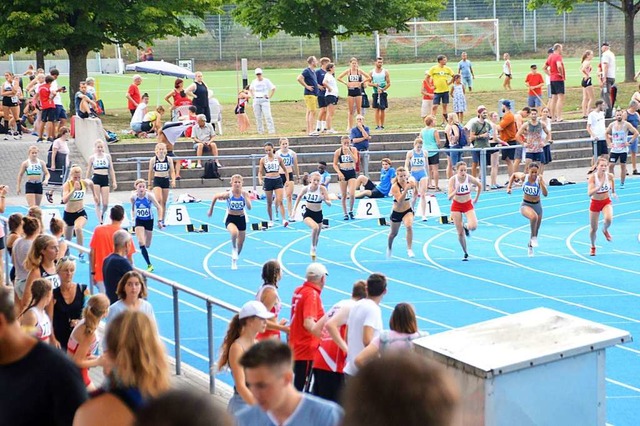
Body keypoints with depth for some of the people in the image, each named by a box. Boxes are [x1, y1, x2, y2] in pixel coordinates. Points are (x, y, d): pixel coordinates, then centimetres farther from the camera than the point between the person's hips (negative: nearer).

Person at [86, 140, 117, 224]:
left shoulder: (107, 156, 8)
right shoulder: (92, 157, 5)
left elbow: (111, 170, 10)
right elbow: (88, 171, 10)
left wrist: (114, 182, 3)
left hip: (105, 179, 1)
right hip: (96, 179, -1)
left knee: (105, 204, -2)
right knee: (98, 202, -5)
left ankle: (102, 214, 30)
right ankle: (100, 222, -2)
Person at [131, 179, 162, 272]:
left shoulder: (149, 195, -21)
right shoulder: (133, 197, -14)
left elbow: (159, 207, -16)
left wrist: (159, 220, -20)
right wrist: (133, 217, 4)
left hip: (149, 220, 0)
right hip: (139, 221, 0)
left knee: (147, 245, 10)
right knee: (141, 243, -18)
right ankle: (149, 265, -12)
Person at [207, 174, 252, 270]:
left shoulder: (245, 194, -12)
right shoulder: (228, 194, -17)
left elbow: (249, 207, -21)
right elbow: (215, 197, 1)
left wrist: (245, 196, -31)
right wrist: (211, 209, 8)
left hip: (241, 219, 3)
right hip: (230, 218, -3)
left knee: (240, 244, 11)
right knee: (234, 232, -37)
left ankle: (234, 261, 37)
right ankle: (234, 249, -8)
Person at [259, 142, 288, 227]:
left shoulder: (278, 158, 2)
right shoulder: (263, 160, 1)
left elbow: (285, 169, 11)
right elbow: (260, 172, 5)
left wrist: (287, 179, 4)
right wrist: (260, 180, -13)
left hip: (277, 180, -1)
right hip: (268, 181, 1)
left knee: (280, 201, -12)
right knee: (269, 203, 7)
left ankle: (284, 220, -18)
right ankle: (271, 220, 21)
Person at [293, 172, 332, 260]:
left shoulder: (322, 189, -17)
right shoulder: (306, 188, -13)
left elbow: (329, 204, -19)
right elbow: (299, 196, 10)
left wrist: (325, 200, -40)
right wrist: (295, 209, 12)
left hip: (318, 214, 1)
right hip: (308, 214, -1)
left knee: (317, 235, 14)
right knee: (315, 227, -30)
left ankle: (314, 250, 42)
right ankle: (313, 248, -11)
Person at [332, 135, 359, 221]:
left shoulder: (353, 149, 0)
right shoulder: (338, 151, -2)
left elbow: (355, 160, -14)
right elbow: (335, 164, 1)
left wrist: (349, 151, -21)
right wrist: (339, 173, -12)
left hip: (351, 173, 0)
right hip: (342, 173, 0)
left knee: (352, 194, -11)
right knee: (343, 195, 4)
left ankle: (351, 211, 11)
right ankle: (345, 213, 15)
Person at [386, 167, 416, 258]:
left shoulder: (411, 183, -11)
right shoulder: (395, 186, -24)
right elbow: (400, 201, -39)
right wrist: (406, 189, -48)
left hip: (408, 210, 1)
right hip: (396, 212, -1)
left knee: (409, 227, -28)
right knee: (393, 233, 17)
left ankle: (409, 250, -21)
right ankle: (389, 249, 48)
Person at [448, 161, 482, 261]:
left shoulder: (469, 178, -16)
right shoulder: (453, 180, -19)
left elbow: (479, 186, 6)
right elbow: (449, 197, -23)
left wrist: (476, 199, 9)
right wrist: (456, 190, -41)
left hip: (468, 205, 1)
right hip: (456, 206, -1)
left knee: (473, 226, -24)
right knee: (460, 233, -2)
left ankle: (466, 226, 14)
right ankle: (465, 253, 18)